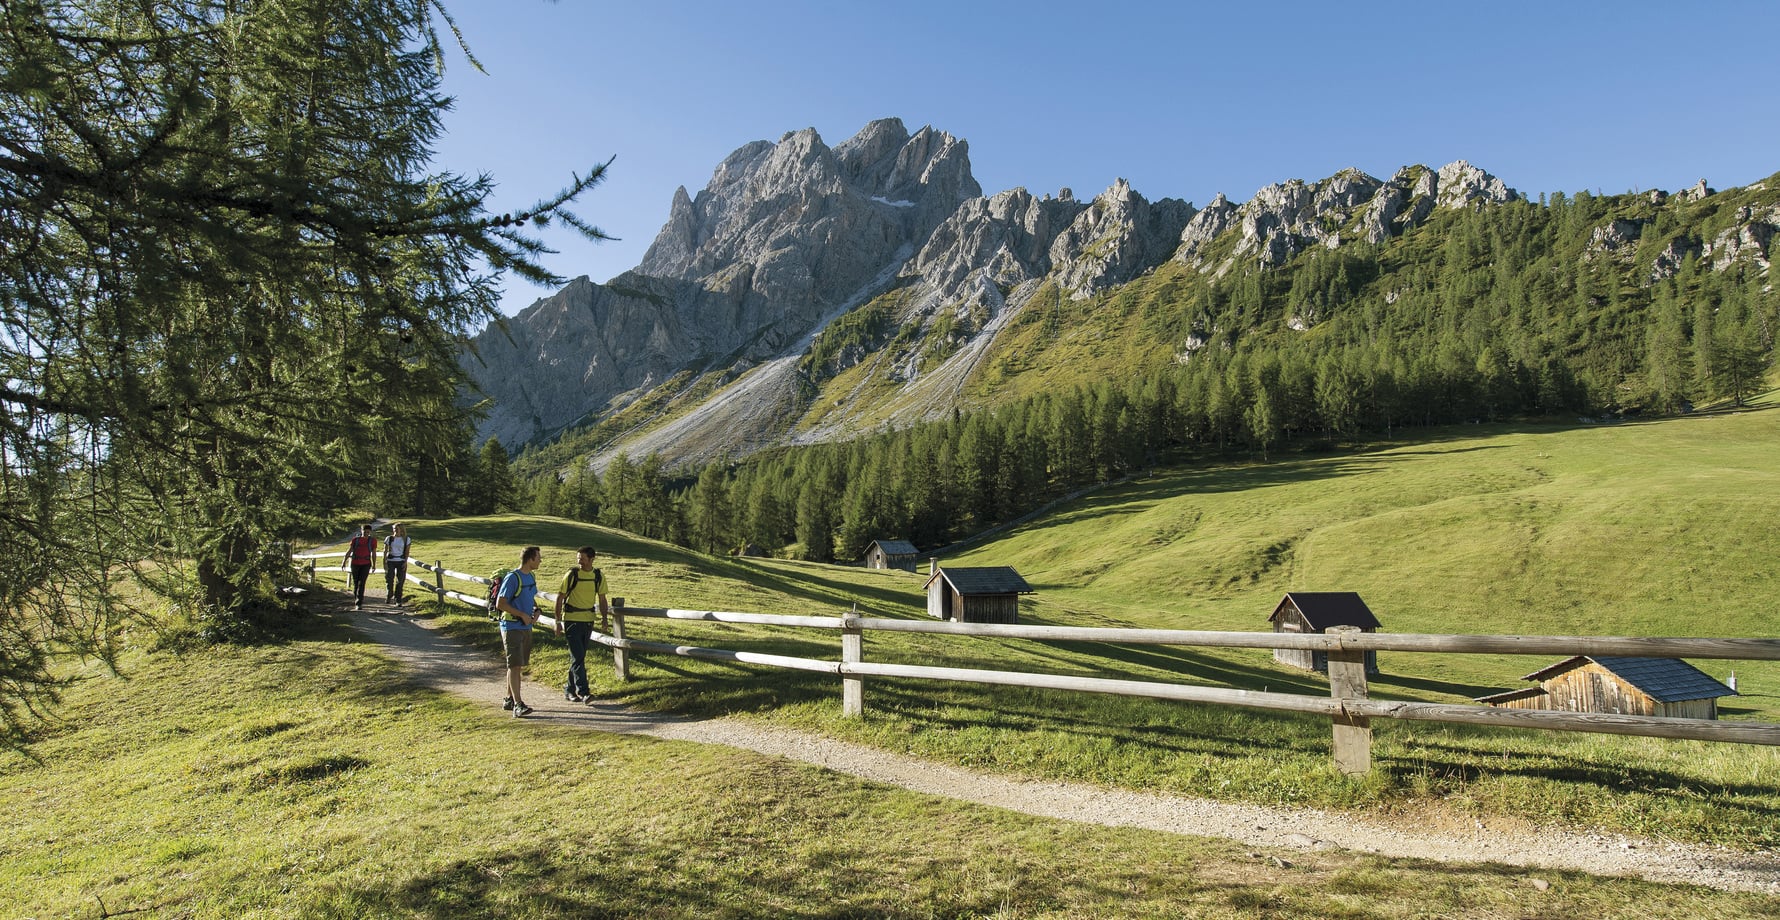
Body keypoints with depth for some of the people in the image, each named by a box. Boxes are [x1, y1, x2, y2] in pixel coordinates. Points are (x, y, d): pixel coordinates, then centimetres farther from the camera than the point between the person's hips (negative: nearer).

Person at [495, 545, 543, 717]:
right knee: (514, 665, -11)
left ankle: (509, 700, 26)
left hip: (526, 627, 8)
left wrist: (536, 610, 4)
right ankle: (518, 705, -14)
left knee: (517, 666, 15)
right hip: (512, 627, -8)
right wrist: (522, 615, -17)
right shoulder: (512, 578, -15)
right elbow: (500, 603, -17)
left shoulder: (531, 577, 11)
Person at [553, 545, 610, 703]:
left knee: (579, 657, 11)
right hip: (572, 620, -4)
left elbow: (601, 599, 11)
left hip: (588, 620, 4)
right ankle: (583, 692, -12)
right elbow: (560, 598, -4)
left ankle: (570, 690, 22)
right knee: (577, 657, -9)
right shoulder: (572, 574, -8)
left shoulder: (599, 576, 2)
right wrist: (558, 621, -7)